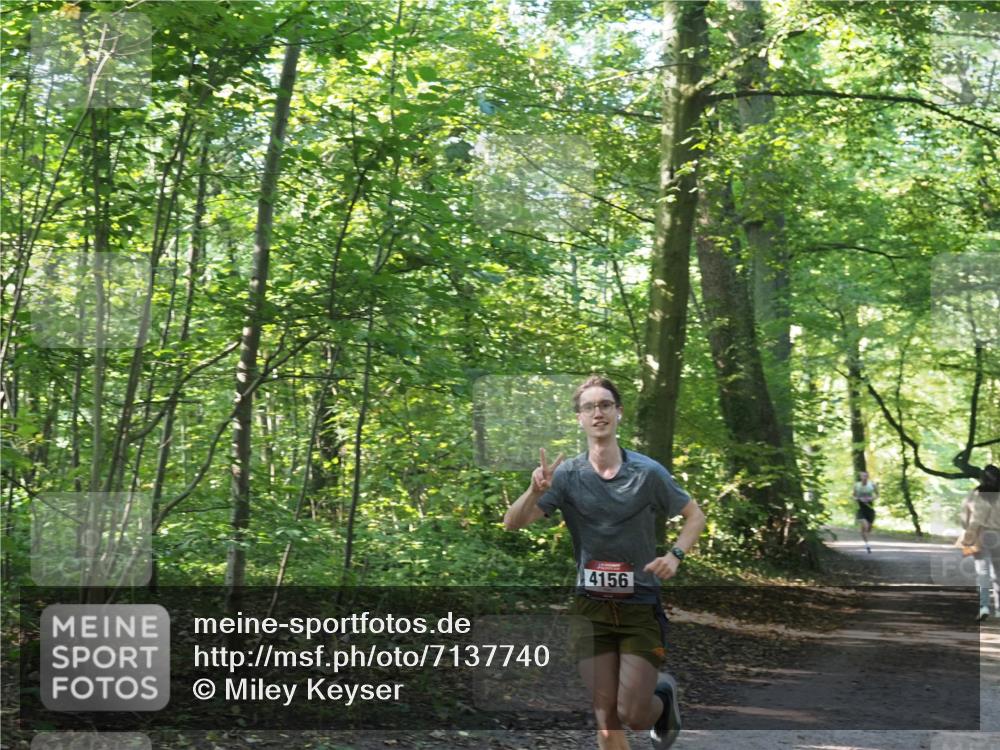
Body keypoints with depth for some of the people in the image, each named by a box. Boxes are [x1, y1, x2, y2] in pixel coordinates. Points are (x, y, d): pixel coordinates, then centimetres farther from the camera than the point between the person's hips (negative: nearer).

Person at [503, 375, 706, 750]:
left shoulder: (648, 472, -5)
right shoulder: (566, 475, -3)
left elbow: (695, 515, 9)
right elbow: (512, 523, -9)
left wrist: (675, 555, -9)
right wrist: (535, 491, -28)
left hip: (641, 606, -1)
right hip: (591, 606, 1)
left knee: (633, 714, -6)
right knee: (606, 719, 2)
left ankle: (663, 693, 29)